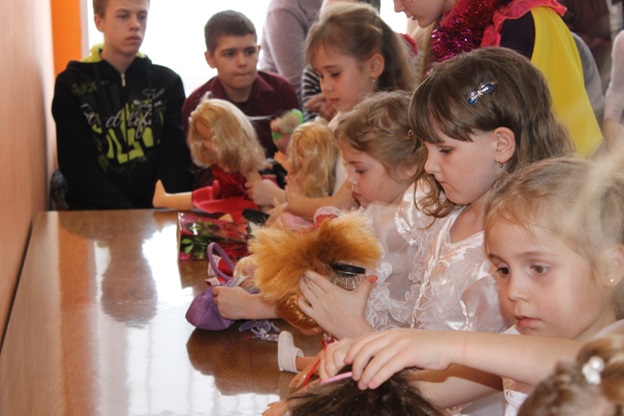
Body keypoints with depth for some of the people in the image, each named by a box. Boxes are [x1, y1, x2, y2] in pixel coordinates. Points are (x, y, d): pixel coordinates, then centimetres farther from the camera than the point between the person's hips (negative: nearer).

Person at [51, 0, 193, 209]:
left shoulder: (167, 81, 11)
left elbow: (175, 159, 4)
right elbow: (78, 167, -3)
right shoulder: (72, 84, 4)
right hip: (96, 214, -2)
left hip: (158, 213, 2)